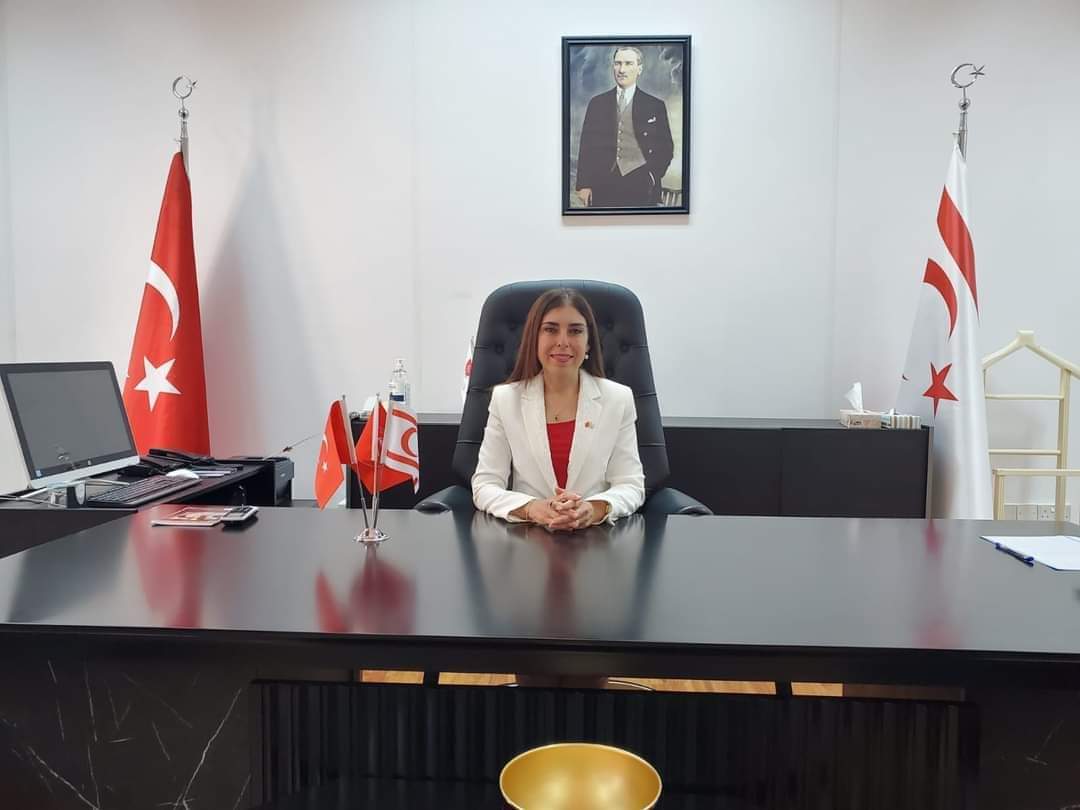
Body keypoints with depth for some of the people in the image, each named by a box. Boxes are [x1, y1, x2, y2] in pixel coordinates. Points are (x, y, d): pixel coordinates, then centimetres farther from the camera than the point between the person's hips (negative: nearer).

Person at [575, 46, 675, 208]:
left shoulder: (655, 106, 8)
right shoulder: (597, 103, 12)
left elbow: (666, 148, 9)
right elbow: (586, 146, 9)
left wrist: (653, 175, -6)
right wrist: (583, 184, 1)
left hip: (640, 188, -1)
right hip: (603, 186, 1)